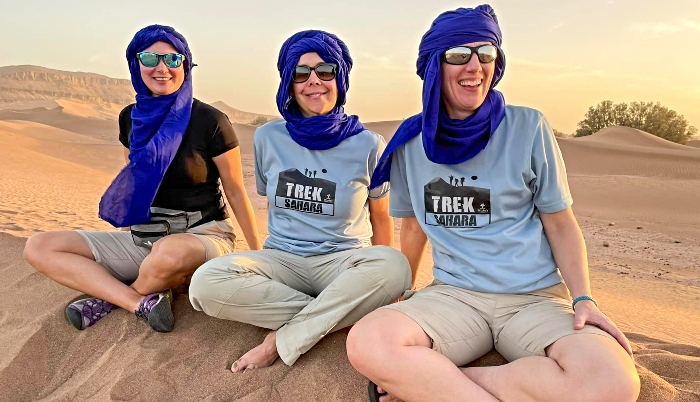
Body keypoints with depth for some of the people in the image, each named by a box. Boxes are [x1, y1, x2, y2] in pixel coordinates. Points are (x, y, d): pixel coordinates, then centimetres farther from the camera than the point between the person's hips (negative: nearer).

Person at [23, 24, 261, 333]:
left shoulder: (210, 122, -11)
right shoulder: (131, 118, 5)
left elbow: (236, 194, -6)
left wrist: (259, 256, -3)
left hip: (202, 236, -5)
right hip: (141, 239, 6)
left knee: (171, 252, -42)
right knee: (38, 247, -6)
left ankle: (112, 297, -7)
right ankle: (143, 302, -20)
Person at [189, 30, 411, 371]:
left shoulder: (367, 145, -5)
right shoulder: (268, 138, 2)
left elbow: (381, 217, 7)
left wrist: (382, 284, 5)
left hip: (344, 261, -1)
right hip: (283, 260, 2)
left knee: (394, 266, -35)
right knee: (206, 283, -27)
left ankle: (283, 340, -20)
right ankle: (342, 315, -17)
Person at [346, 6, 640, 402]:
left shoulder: (528, 127, -1)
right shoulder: (411, 140, 5)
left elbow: (561, 225, 4)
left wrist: (584, 299, -8)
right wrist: (402, 289, 24)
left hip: (536, 297, 1)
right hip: (454, 294, 0)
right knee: (367, 343, -32)